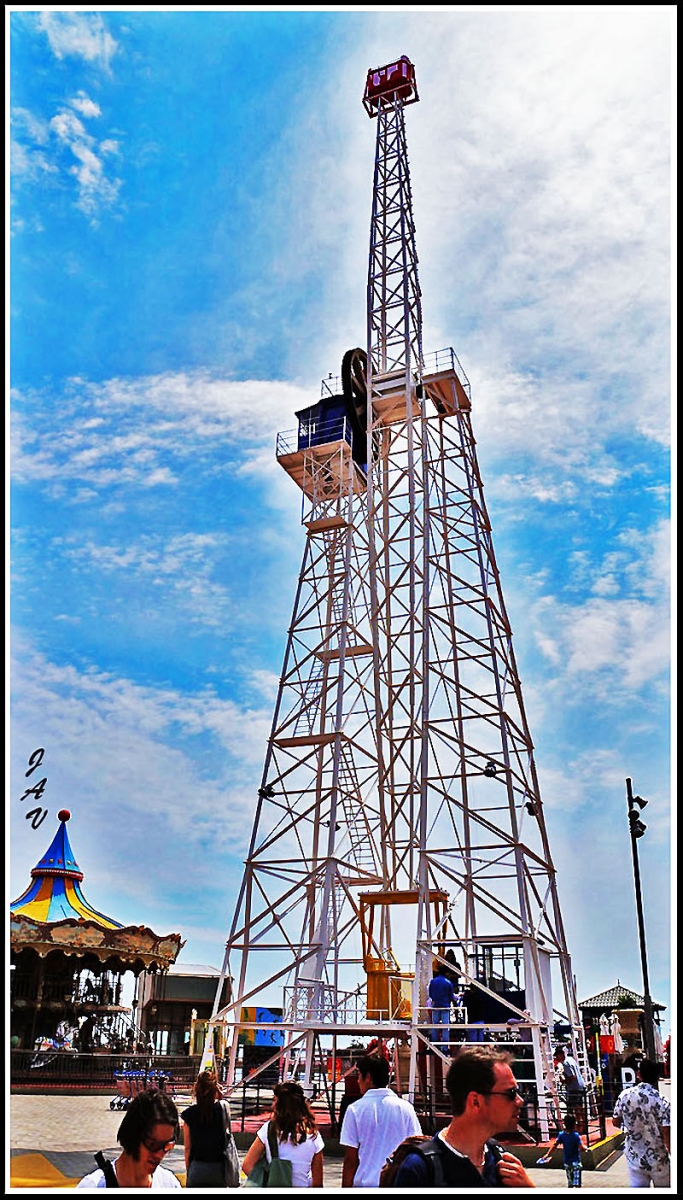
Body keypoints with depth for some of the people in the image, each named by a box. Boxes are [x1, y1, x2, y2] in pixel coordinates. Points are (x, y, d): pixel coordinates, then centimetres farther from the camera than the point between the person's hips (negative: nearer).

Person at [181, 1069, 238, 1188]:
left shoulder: (189, 1114, -8)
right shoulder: (223, 1107, -9)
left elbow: (187, 1148, -2)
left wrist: (188, 1170, 11)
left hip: (197, 1168, 0)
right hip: (219, 1168, 0)